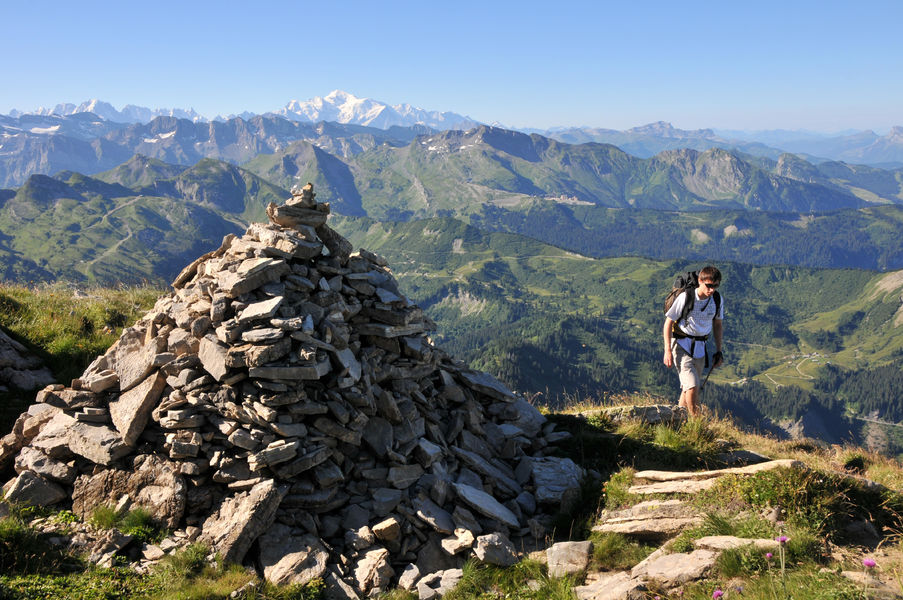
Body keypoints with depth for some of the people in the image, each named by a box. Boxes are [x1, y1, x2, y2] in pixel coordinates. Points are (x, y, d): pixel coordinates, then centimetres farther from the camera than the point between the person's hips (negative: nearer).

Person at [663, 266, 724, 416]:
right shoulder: (686, 297, -17)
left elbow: (717, 325, 14)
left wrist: (718, 351, 14)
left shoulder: (718, 299, -2)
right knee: (692, 387, -18)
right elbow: (668, 322, -10)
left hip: (700, 347, 5)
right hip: (681, 344, -5)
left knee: (688, 389, 11)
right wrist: (668, 351, -13)